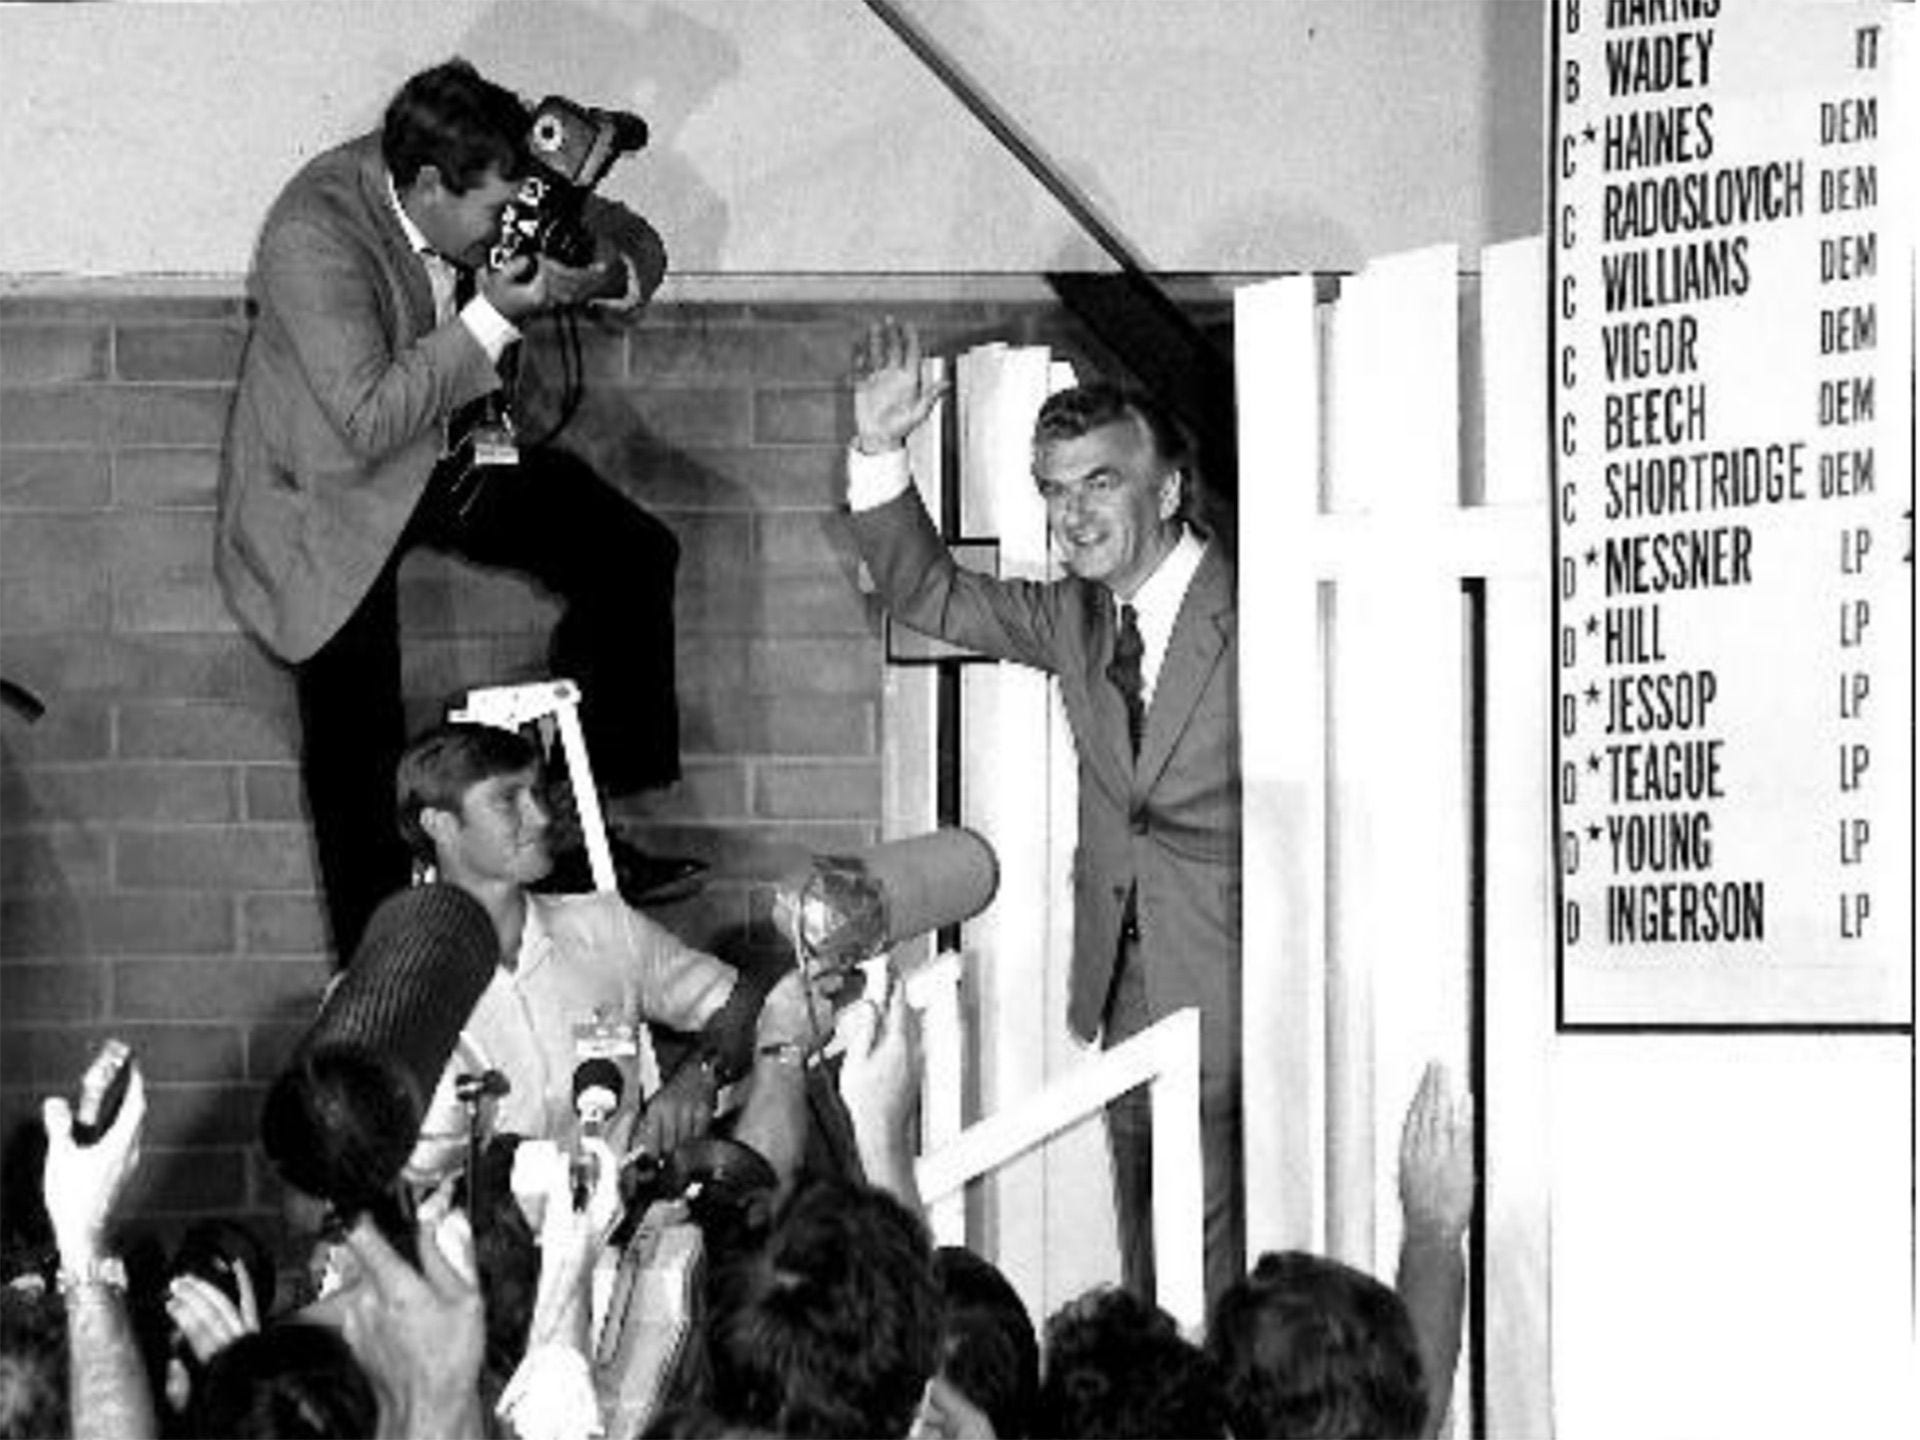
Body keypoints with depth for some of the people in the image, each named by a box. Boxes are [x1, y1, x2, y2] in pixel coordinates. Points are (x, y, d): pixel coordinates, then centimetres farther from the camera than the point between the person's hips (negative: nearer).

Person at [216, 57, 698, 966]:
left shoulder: (480, 199, -13)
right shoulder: (315, 240, -33)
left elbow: (632, 244, 2)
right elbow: (367, 421, -38)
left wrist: (595, 277, -23)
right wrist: (490, 321, -36)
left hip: (445, 453, 7)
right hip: (329, 498, -7)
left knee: (631, 557, -1)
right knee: (357, 753, -4)